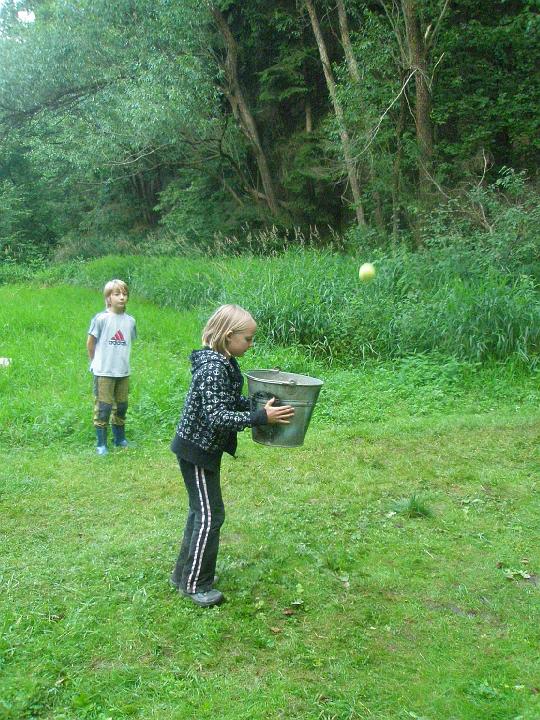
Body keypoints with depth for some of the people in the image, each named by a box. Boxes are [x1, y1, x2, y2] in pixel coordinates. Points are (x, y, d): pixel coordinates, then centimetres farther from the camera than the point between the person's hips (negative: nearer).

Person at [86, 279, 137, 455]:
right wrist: (95, 362, 7)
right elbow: (90, 342, -2)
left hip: (123, 372, 5)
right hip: (103, 373, -4)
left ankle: (119, 438, 31)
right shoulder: (101, 318, -11)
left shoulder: (130, 320, 1)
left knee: (121, 407, 15)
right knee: (103, 408, 0)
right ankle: (101, 444, 10)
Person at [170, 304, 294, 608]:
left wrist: (263, 404, 4)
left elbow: (233, 402, 14)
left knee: (201, 511, 19)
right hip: (197, 449, -10)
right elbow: (217, 417, -29)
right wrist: (261, 417, -30)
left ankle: (185, 573, 33)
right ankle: (194, 583, 14)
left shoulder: (224, 362, 4)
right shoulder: (213, 368, -25)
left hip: (206, 448, 10)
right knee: (210, 515, 0)